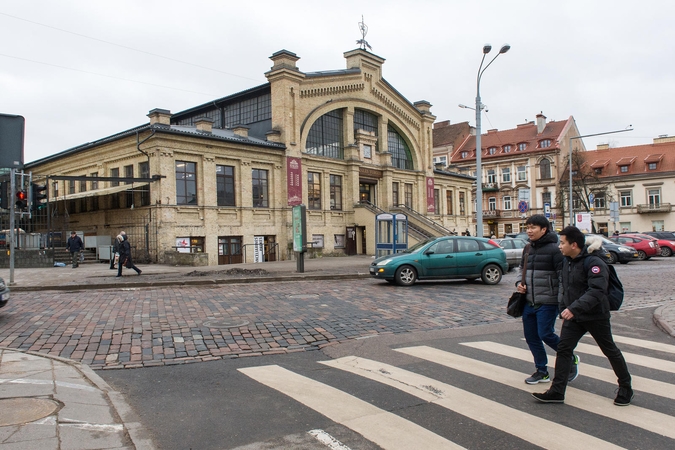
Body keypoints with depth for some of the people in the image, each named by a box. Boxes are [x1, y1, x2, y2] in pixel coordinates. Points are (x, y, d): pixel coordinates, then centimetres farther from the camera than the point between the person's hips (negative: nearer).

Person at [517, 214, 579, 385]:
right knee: (531, 337, 9)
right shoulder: (528, 249, 11)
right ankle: (542, 371, 23)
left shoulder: (554, 249, -12)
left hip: (547, 302, -7)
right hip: (529, 302, 7)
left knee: (546, 334, -6)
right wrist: (520, 284, 3)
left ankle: (571, 359, 21)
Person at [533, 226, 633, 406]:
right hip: (573, 316, 7)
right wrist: (563, 308, 12)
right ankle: (557, 391, 2)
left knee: (610, 350, 11)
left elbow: (597, 291, -32)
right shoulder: (567, 261, 4)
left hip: (595, 315, -7)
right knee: (563, 350, -1)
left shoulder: (594, 262, -22)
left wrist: (574, 308, -39)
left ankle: (626, 388, 32)